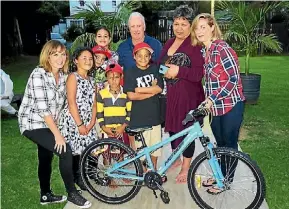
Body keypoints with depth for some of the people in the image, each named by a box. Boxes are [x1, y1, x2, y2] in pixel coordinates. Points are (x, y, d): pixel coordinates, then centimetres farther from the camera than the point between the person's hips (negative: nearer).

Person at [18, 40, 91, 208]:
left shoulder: (62, 75, 1)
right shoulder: (39, 74, -22)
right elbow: (42, 108, -26)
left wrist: (56, 127, 7)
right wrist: (57, 134, -25)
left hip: (47, 124, 8)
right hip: (33, 124, -8)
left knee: (46, 158, 18)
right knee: (66, 151, -17)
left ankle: (46, 195, 37)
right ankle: (72, 194, -1)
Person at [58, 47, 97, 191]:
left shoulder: (91, 80, 14)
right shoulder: (73, 77, -7)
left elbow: (93, 103, 8)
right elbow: (71, 102, -15)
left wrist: (92, 123, -4)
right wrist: (79, 124, -17)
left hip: (86, 122, 6)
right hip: (72, 120, -6)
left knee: (84, 149, 5)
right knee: (72, 151, -1)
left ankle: (79, 178, 21)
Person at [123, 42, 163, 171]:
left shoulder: (154, 69, 8)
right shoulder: (130, 73, -2)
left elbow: (159, 88, -6)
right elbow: (131, 96, -11)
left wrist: (139, 89, -9)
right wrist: (151, 91, -10)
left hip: (154, 114, 3)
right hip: (138, 117, -3)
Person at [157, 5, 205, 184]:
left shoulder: (195, 45, -11)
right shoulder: (169, 43, 12)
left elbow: (199, 73, -18)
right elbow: (160, 64, 20)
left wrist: (178, 70, -24)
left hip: (188, 95, -7)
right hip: (171, 93, 7)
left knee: (186, 129, 3)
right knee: (172, 126, 15)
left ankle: (186, 167, 20)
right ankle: (177, 158, 37)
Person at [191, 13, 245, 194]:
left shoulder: (222, 48, -17)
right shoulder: (203, 51, 7)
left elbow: (233, 79, -21)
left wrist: (212, 99, -22)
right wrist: (208, 100, 10)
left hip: (231, 105, -7)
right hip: (215, 106, 7)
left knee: (229, 144, 7)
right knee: (220, 143, 19)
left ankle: (226, 180, 23)